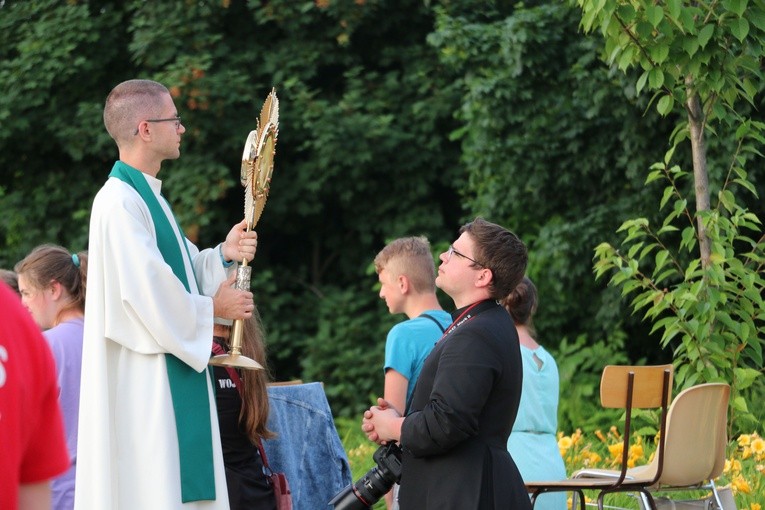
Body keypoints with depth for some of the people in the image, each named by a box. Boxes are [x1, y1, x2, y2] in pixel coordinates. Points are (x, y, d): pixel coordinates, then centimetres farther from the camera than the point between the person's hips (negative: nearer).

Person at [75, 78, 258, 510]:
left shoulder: (148, 196, 17)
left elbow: (178, 272, 20)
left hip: (171, 379, 10)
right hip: (142, 380, -10)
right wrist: (214, 307, -8)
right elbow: (148, 291, -21)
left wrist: (225, 255, 3)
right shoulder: (120, 203, -15)